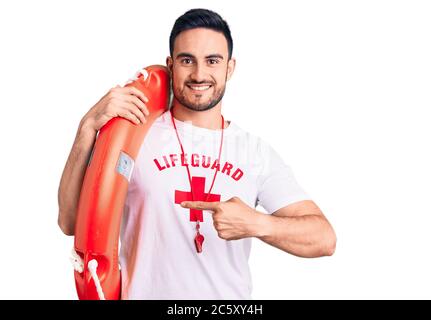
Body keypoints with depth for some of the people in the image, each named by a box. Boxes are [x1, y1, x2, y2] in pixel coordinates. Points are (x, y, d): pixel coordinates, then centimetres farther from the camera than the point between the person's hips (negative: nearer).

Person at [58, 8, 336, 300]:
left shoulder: (258, 152, -6)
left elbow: (324, 239, -10)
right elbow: (71, 222, -15)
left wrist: (257, 225, -28)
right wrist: (88, 127, -24)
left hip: (229, 295, 2)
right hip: (144, 292, -1)